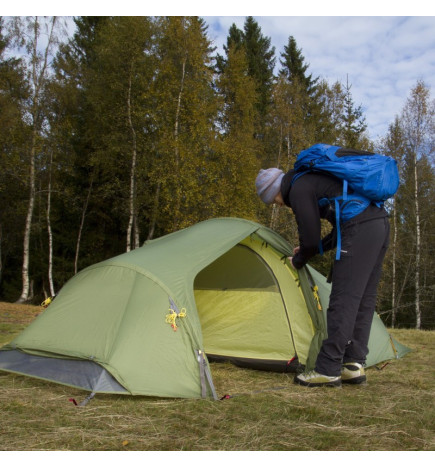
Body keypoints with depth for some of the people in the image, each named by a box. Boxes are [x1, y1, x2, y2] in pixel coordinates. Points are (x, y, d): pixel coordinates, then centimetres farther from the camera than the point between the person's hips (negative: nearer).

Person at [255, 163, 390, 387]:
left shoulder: (298, 190, -2)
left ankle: (327, 370, -3)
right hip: (380, 223, 10)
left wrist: (298, 261, 18)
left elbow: (310, 239, -3)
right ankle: (354, 365, 14)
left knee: (343, 300, -8)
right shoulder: (314, 181, 28)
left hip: (361, 229, -10)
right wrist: (308, 251, 30)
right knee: (364, 300, 11)